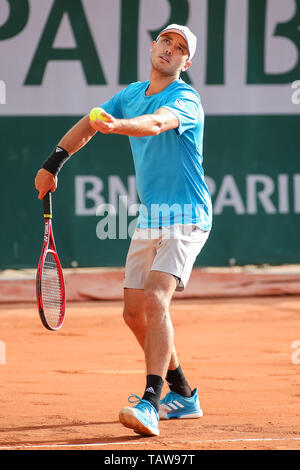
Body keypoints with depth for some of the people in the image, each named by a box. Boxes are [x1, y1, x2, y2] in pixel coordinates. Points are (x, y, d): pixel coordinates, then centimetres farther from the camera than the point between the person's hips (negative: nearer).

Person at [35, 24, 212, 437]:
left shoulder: (185, 100, -15)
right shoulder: (132, 94, 9)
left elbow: (157, 123, -36)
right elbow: (87, 126, 20)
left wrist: (118, 125, -55)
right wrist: (53, 164, 12)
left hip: (185, 218, -8)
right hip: (149, 218, 8)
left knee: (156, 299, -25)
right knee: (135, 312, 9)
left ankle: (150, 404, -33)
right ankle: (183, 395, 24)